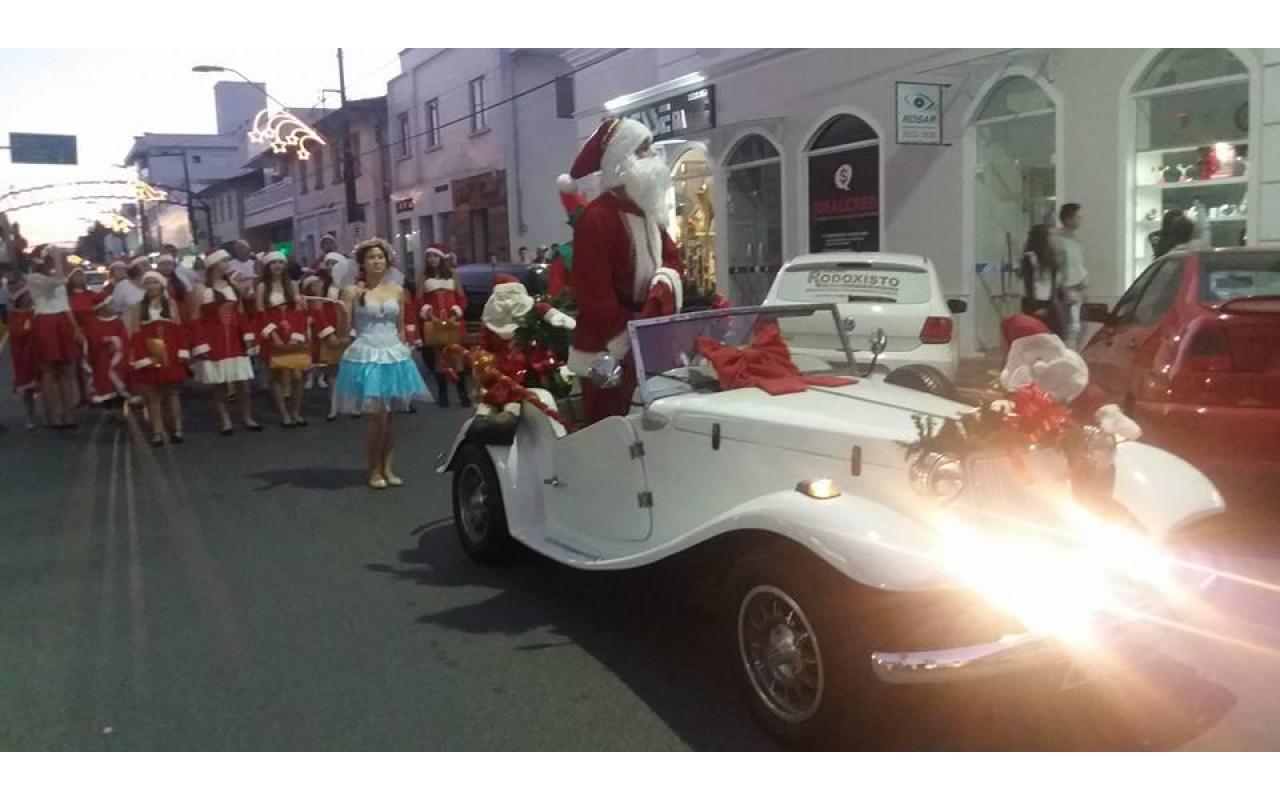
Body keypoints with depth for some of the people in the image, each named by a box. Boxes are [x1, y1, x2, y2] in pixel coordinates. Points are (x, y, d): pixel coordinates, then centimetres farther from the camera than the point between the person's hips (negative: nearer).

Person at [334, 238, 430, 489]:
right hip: (366, 356, -4)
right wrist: (352, 300, -20)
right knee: (378, 416, -7)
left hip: (393, 354, 4)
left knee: (388, 416, 8)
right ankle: (374, 470, 9)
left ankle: (386, 467, 19)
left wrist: (404, 352, 16)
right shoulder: (353, 291, -3)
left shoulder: (397, 290, 7)